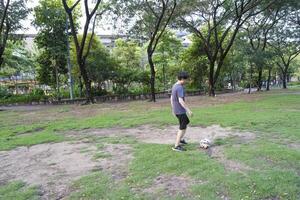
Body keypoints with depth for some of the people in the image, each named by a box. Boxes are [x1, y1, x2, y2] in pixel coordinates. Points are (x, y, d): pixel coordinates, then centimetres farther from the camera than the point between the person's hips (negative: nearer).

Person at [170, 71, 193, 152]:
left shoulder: (174, 86, 9)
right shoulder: (180, 88, -20)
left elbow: (171, 98, 15)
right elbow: (181, 101, -27)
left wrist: (173, 109, 22)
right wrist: (189, 110, -24)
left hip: (176, 110, 10)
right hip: (180, 111, -10)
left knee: (186, 122, 24)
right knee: (183, 128, -2)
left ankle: (180, 139, 33)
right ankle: (176, 146, 3)